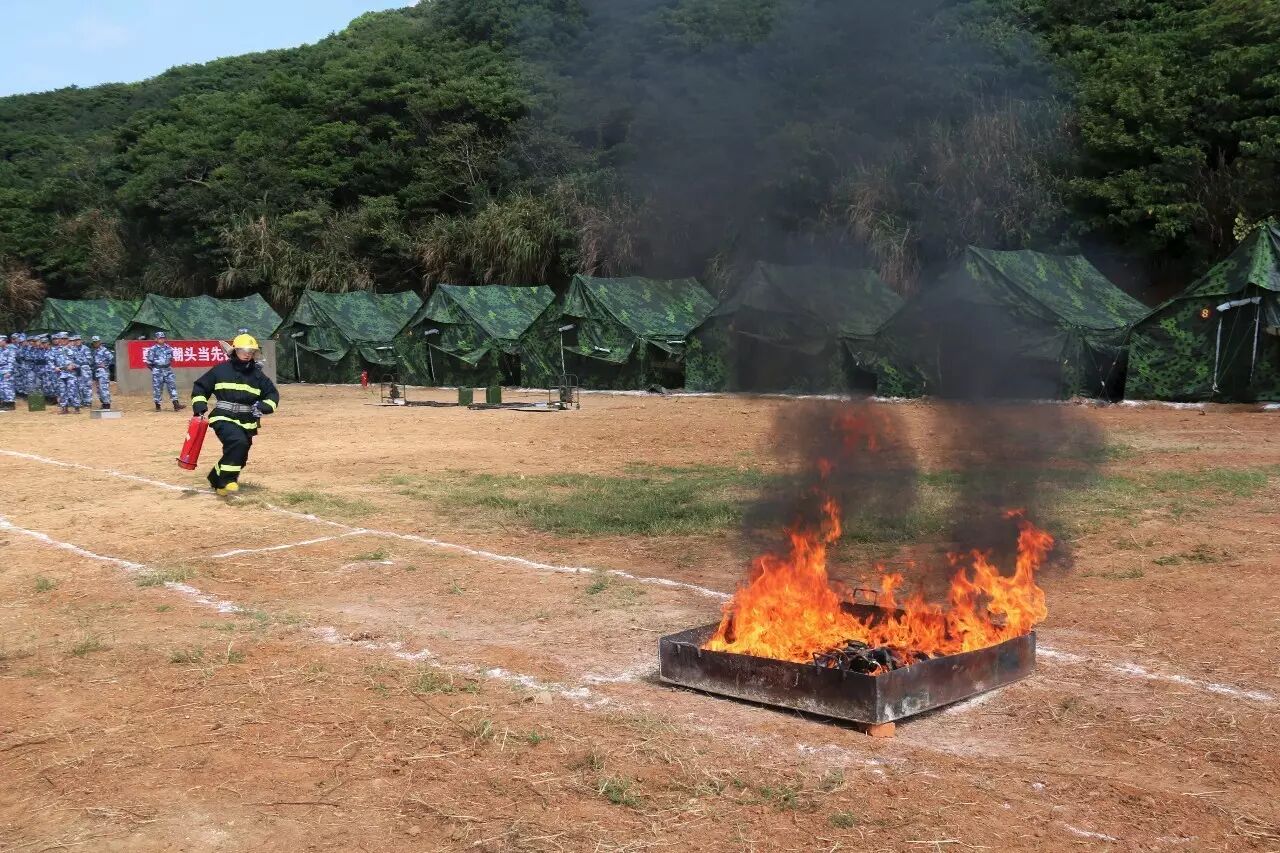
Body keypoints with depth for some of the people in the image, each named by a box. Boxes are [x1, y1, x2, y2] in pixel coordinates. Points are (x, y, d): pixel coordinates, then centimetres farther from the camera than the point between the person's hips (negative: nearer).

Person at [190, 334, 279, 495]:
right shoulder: (221, 370, 0)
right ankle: (227, 480, -19)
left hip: (247, 423, 5)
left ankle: (217, 477, 37)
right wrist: (199, 406, -6)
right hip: (224, 418, -5)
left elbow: (273, 394, 9)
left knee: (240, 458, 9)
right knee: (238, 441, -31)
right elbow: (200, 387, 8)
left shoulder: (257, 374, 7)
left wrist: (264, 407, -11)